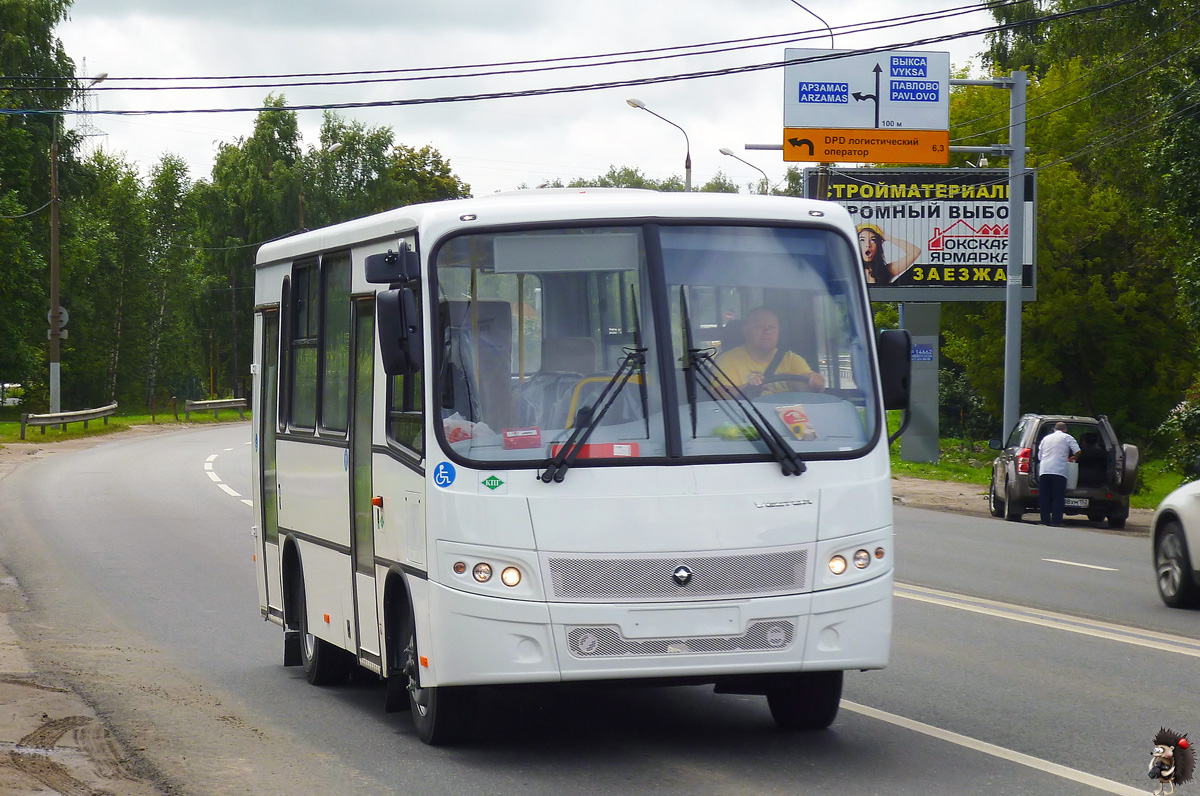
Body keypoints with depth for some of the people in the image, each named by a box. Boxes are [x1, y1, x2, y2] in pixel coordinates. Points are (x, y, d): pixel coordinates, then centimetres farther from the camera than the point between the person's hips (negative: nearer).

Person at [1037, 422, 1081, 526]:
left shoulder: (1046, 438, 22)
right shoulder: (1067, 437, 9)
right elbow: (1077, 452, 0)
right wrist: (1072, 459, 20)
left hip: (1044, 470, 3)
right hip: (1059, 471, -3)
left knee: (1044, 498, 6)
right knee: (1058, 498, -1)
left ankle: (1045, 520, 4)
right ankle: (1056, 521, -5)